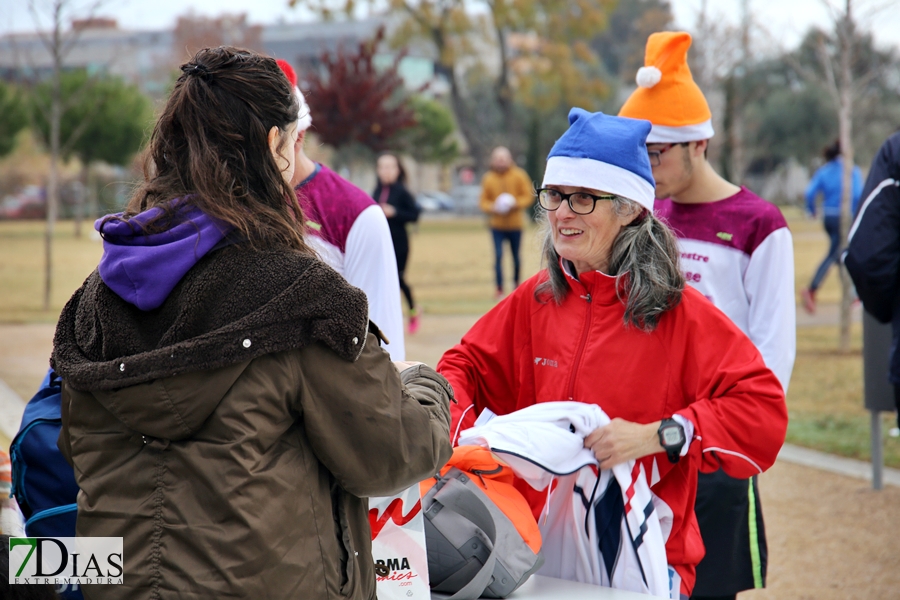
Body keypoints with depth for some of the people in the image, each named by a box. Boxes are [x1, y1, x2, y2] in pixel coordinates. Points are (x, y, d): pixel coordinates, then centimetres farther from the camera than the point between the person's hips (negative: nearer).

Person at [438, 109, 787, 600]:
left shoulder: (680, 314, -8)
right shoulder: (536, 300, 7)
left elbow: (763, 409, -12)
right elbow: (465, 367, 17)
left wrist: (655, 436, -21)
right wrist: (458, 434, -4)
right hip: (538, 545, 4)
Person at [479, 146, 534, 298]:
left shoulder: (519, 176, -2)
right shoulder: (488, 179, 0)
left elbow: (529, 196, -1)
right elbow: (483, 201, 4)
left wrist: (516, 203, -18)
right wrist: (492, 207, -17)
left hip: (515, 224, 0)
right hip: (497, 225, 0)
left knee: (516, 256, 10)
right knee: (498, 256, -9)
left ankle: (516, 283, 34)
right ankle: (499, 289, -5)